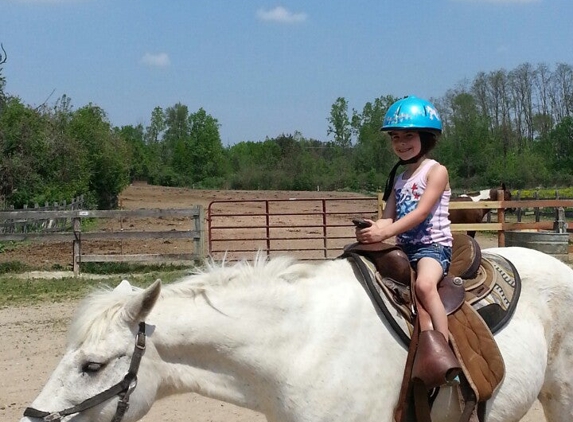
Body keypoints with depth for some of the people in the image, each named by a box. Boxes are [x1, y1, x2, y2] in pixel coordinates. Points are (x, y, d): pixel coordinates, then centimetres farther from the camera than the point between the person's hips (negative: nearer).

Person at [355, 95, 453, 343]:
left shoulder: (436, 171, -3)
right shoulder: (398, 178, 17)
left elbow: (421, 212, -17)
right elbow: (388, 218, 7)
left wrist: (384, 233, -28)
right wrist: (372, 230, -19)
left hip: (433, 245, -7)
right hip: (404, 247, 8)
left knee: (424, 285, -34)